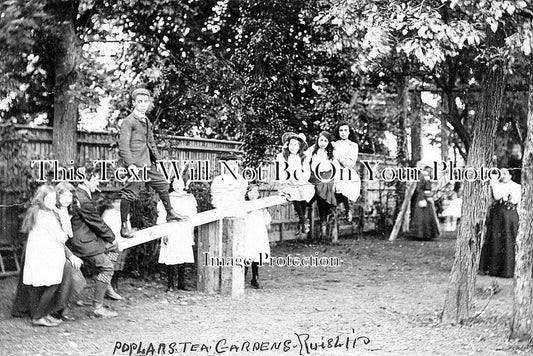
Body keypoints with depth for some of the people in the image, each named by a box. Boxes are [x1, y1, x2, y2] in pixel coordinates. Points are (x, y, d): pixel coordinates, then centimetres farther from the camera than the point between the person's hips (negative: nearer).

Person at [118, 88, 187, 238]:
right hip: (135, 164, -9)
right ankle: (124, 226, 1)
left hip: (148, 163, 9)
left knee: (162, 184, 17)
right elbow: (123, 145, -16)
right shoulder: (128, 121, -9)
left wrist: (157, 158, 20)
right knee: (130, 194, -8)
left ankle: (170, 213, 34)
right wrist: (130, 164, -25)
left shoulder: (146, 121, 18)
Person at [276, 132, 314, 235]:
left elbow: (307, 173, 9)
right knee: (293, 193, -36)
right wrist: (288, 180, -13)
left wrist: (300, 180, -10)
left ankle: (300, 223, -24)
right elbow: (279, 173, 3)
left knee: (307, 190, -33)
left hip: (302, 183, 2)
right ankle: (304, 219, -26)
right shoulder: (281, 156, 9)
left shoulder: (304, 158, 15)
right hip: (287, 184, -1)